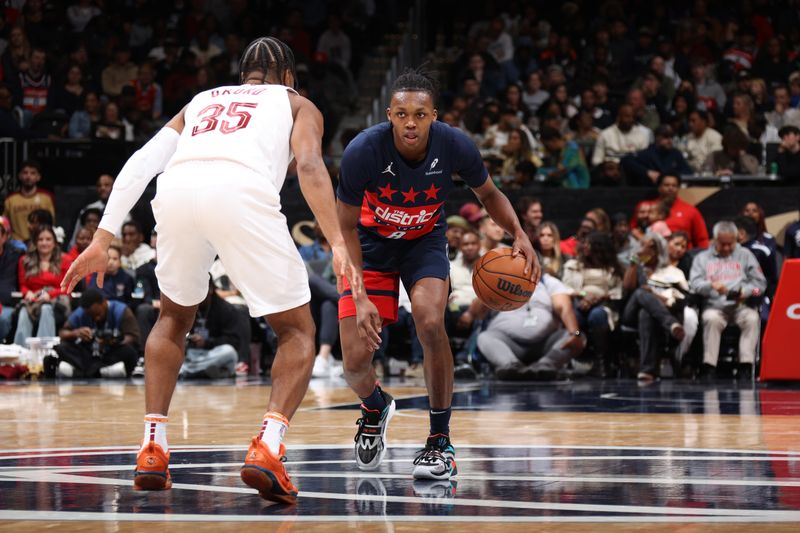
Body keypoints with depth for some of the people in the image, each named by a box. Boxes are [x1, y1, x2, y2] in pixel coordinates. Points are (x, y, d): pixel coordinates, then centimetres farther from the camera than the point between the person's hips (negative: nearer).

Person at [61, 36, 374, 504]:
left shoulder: (202, 101, 38)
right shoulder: (296, 103, 29)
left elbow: (141, 163, 24)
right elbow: (309, 165, 6)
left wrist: (102, 240, 20)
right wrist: (339, 246, -4)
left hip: (176, 190, 3)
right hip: (243, 191, -3)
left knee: (175, 318, 30)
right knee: (298, 331, 12)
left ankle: (153, 448, 19)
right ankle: (268, 448, -10)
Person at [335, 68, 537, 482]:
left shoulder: (455, 146, -24)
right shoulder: (363, 151, -29)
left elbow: (489, 195, -2)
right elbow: (347, 227, -16)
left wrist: (519, 235, -20)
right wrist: (360, 295, -25)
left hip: (424, 243, 1)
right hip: (372, 244, 0)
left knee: (430, 322, -29)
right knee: (355, 362, -10)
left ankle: (440, 442, -14)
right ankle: (374, 408, 30)